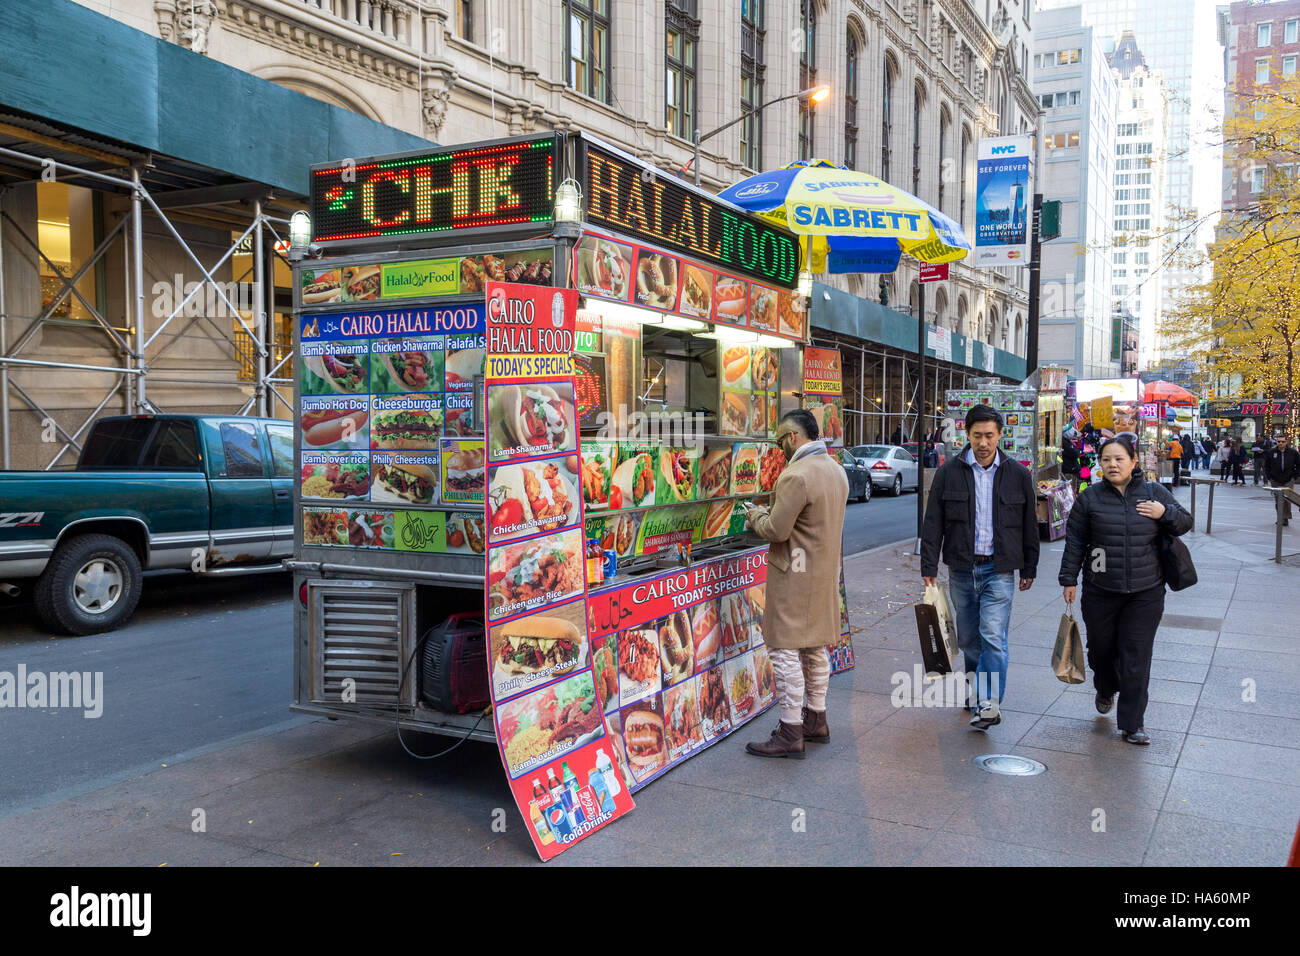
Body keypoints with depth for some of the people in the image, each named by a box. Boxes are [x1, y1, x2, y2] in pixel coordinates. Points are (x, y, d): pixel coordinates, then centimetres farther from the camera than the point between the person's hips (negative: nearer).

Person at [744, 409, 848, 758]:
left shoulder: (796, 476, -21)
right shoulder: (835, 468, 10)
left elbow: (777, 530, -21)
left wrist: (756, 516, -1)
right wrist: (768, 514, 13)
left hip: (795, 575, -10)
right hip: (825, 571, 10)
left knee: (785, 650, -3)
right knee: (815, 648, 17)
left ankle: (791, 733, 1)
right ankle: (815, 721, 29)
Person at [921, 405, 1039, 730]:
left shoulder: (1018, 475, 2)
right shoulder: (949, 471, 0)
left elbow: (1029, 525, 11)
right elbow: (933, 522, 1)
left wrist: (1029, 569, 12)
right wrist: (929, 567, -3)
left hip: (999, 570, -2)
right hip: (961, 569, 2)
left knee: (993, 636, -13)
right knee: (968, 638, 12)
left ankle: (989, 703, -16)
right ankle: (974, 687, 32)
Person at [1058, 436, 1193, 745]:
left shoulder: (1154, 493, 1)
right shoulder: (1090, 497, -1)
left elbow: (1185, 523, 10)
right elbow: (1075, 542, 3)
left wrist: (1165, 513, -11)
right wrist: (1069, 579, 2)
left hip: (1145, 593, 0)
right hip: (1100, 592, 1)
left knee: (1136, 658, -1)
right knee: (1101, 649, 13)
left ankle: (1133, 723, 9)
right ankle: (1105, 691, 46)